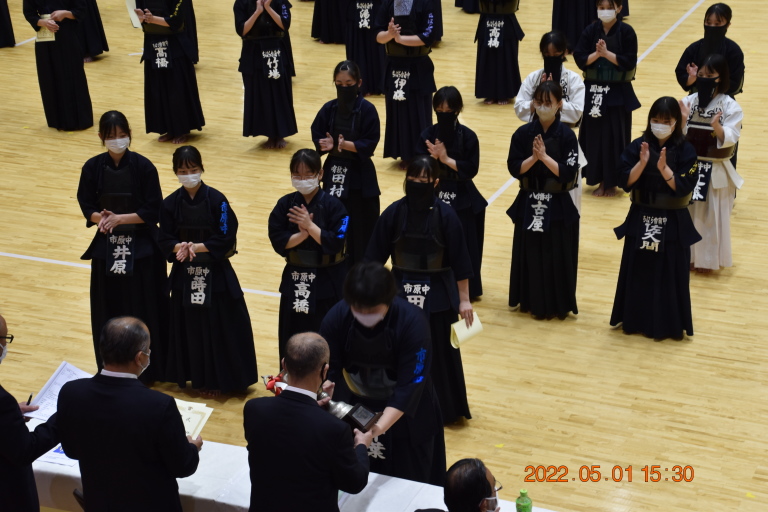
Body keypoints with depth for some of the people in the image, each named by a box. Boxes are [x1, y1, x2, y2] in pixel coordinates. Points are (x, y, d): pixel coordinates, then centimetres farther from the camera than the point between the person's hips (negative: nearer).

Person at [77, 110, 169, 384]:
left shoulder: (143, 167, -10)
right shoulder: (93, 168, -2)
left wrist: (119, 218, -18)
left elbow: (154, 212, -9)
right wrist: (101, 218, -17)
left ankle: (149, 369, 16)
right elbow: (87, 207, 4)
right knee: (109, 312, 7)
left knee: (145, 310, 2)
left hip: (142, 248, -3)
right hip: (107, 247, 3)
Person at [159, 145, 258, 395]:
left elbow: (226, 239, -12)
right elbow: (165, 240, -1)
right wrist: (180, 248, -21)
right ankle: (198, 377, 22)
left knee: (220, 327, 1)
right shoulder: (171, 204, 0)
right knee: (189, 327, 8)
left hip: (216, 274, -3)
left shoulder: (216, 200, -10)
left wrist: (197, 248, -18)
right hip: (184, 275, 3)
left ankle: (221, 379, 14)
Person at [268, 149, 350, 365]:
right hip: (295, 281, 3)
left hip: (327, 281, -3)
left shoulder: (333, 206, -9)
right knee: (293, 339, 9)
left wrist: (310, 226, -20)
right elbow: (278, 241, -7)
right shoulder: (285, 205, 0)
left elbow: (336, 243, -15)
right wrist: (303, 234, -20)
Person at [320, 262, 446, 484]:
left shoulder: (412, 322, -30)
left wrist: (380, 427, -42)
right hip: (354, 406, 2)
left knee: (408, 482, 8)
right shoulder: (336, 317, -21)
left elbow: (410, 386, -31)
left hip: (405, 413, -2)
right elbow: (329, 371, -15)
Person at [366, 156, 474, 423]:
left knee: (438, 353, 7)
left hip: (438, 295, -2)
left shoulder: (446, 215, -11)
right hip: (401, 292, 2)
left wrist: (464, 299, -4)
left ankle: (443, 409, 23)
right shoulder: (394, 213, -6)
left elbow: (460, 260, -6)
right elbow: (375, 256, -1)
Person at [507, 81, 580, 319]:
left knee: (557, 255, 2)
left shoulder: (566, 135, -7)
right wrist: (533, 157, -19)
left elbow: (569, 173, -12)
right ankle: (531, 300, 21)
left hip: (558, 205, -2)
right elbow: (514, 168, -3)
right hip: (529, 203, 2)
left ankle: (558, 304, 15)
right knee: (530, 253, 8)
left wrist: (545, 157, -20)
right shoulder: (523, 133, -1)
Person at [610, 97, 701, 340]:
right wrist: (642, 163, -23)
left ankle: (668, 324, 16)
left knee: (669, 274, 4)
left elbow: (684, 187, -14)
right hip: (641, 220, 2)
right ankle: (635, 319, 23)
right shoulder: (637, 146, -2)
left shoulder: (685, 150, -7)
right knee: (638, 271, 9)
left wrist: (664, 169, -27)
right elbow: (625, 182, -9)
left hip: (673, 223, -2)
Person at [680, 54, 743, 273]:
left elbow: (729, 139, -16)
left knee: (711, 216, 6)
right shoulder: (689, 101, 0)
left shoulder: (730, 106, -9)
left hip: (716, 171, -3)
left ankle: (708, 259, 19)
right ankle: (687, 254, 27)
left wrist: (716, 127, -35)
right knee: (688, 212, 12)